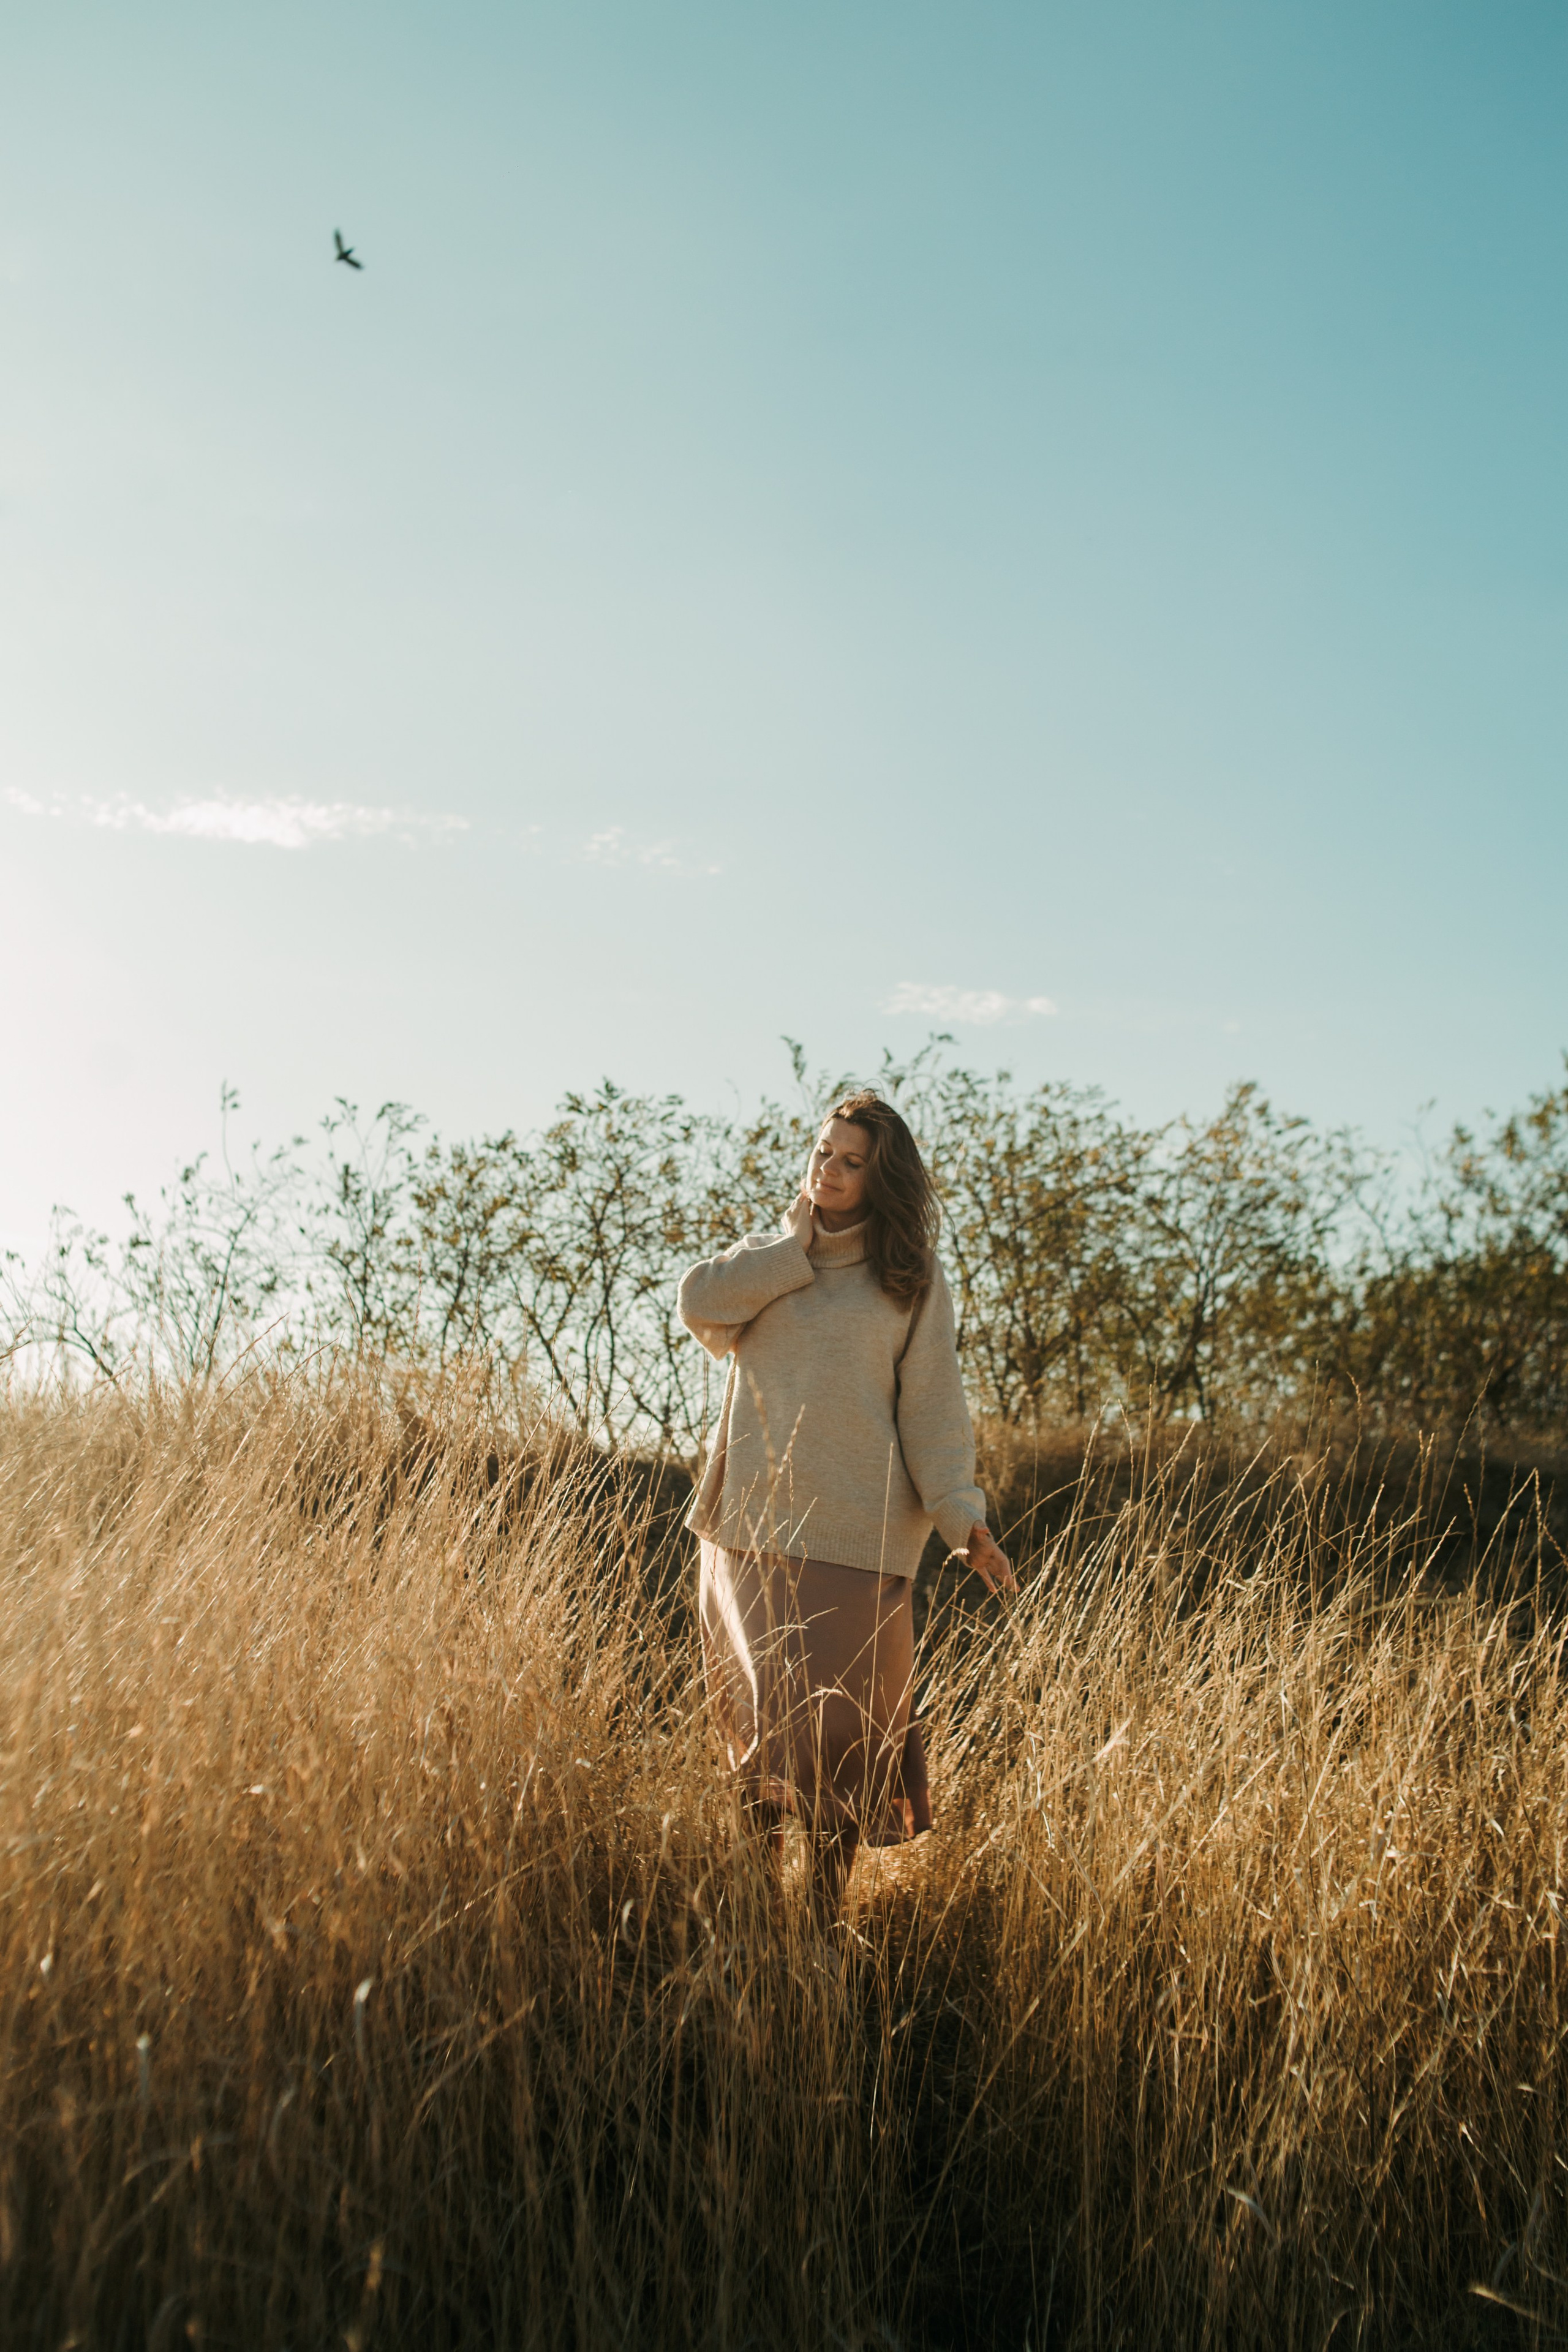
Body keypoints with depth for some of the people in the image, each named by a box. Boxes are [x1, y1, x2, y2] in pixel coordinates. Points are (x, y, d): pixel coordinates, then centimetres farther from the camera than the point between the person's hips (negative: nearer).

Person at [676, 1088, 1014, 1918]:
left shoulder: (911, 1280, 5)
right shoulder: (770, 1256, 14)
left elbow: (932, 1404, 1)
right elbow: (700, 1303, -5)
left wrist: (964, 1519, -10)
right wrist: (796, 1243, -3)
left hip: (855, 1531, -2)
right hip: (753, 1521, 2)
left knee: (843, 1723, -2)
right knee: (762, 1719, 3)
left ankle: (826, 1906, 11)